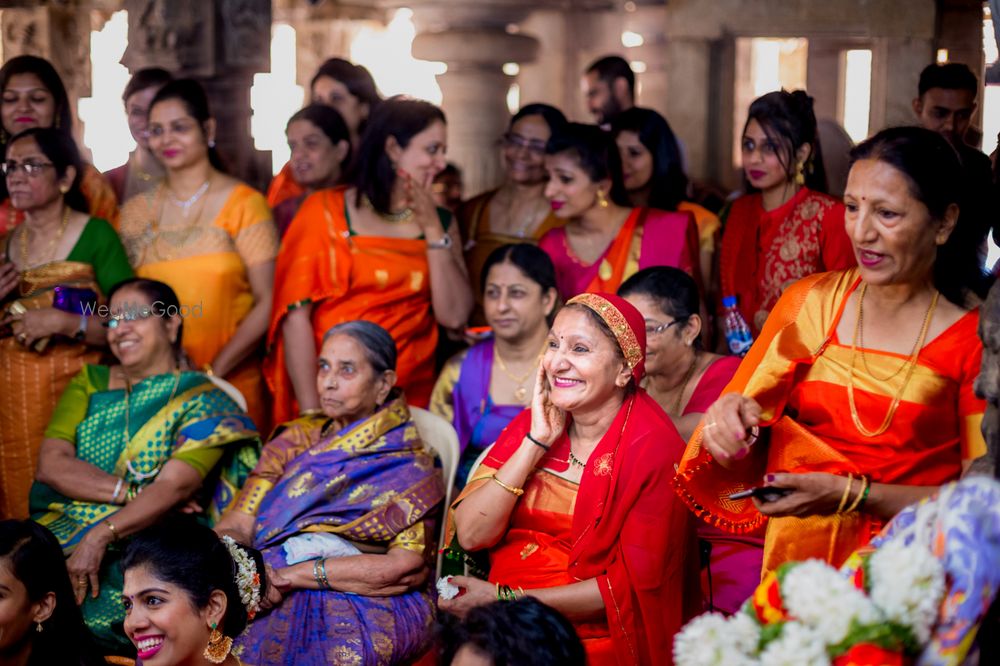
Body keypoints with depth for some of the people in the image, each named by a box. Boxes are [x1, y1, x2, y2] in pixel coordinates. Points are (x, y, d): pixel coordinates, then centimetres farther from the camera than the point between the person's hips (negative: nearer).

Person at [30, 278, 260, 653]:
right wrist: (132, 493, -12)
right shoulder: (89, 383, 15)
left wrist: (100, 537, -26)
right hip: (65, 526, 4)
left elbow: (175, 487, -13)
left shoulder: (203, 399, 1)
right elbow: (51, 463, 1)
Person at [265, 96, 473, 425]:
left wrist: (433, 230, -3)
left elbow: (454, 316, -1)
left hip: (410, 397, 3)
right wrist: (311, 411, -13)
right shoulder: (325, 210, 1)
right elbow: (296, 314, -5)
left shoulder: (441, 222, 11)